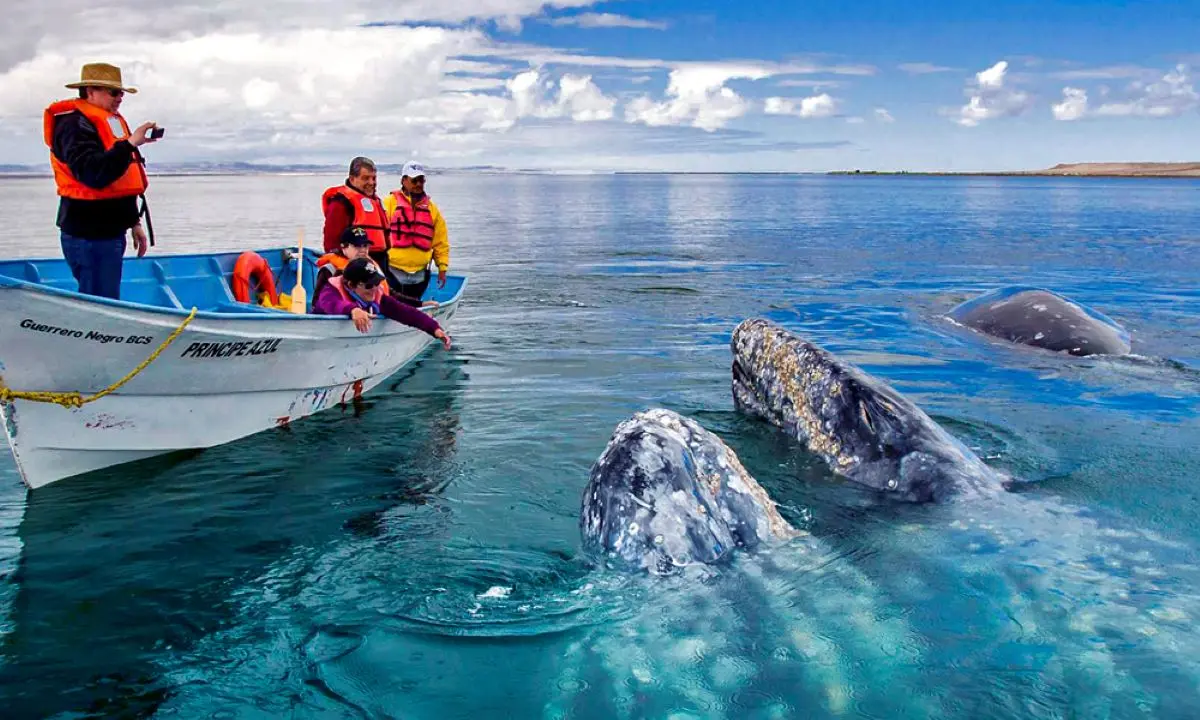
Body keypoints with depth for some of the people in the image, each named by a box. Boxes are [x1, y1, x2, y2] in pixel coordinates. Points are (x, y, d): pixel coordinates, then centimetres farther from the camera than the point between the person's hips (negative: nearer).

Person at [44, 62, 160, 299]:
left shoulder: (113, 121, 18)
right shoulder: (74, 124, -10)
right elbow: (94, 174, -27)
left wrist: (134, 222, 25)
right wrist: (130, 143, -27)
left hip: (110, 231, 9)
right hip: (87, 235, -9)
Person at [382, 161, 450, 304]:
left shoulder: (432, 208, 11)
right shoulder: (389, 203, -1)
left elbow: (441, 242, 13)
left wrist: (442, 268, 9)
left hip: (420, 275, 4)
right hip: (392, 272, -4)